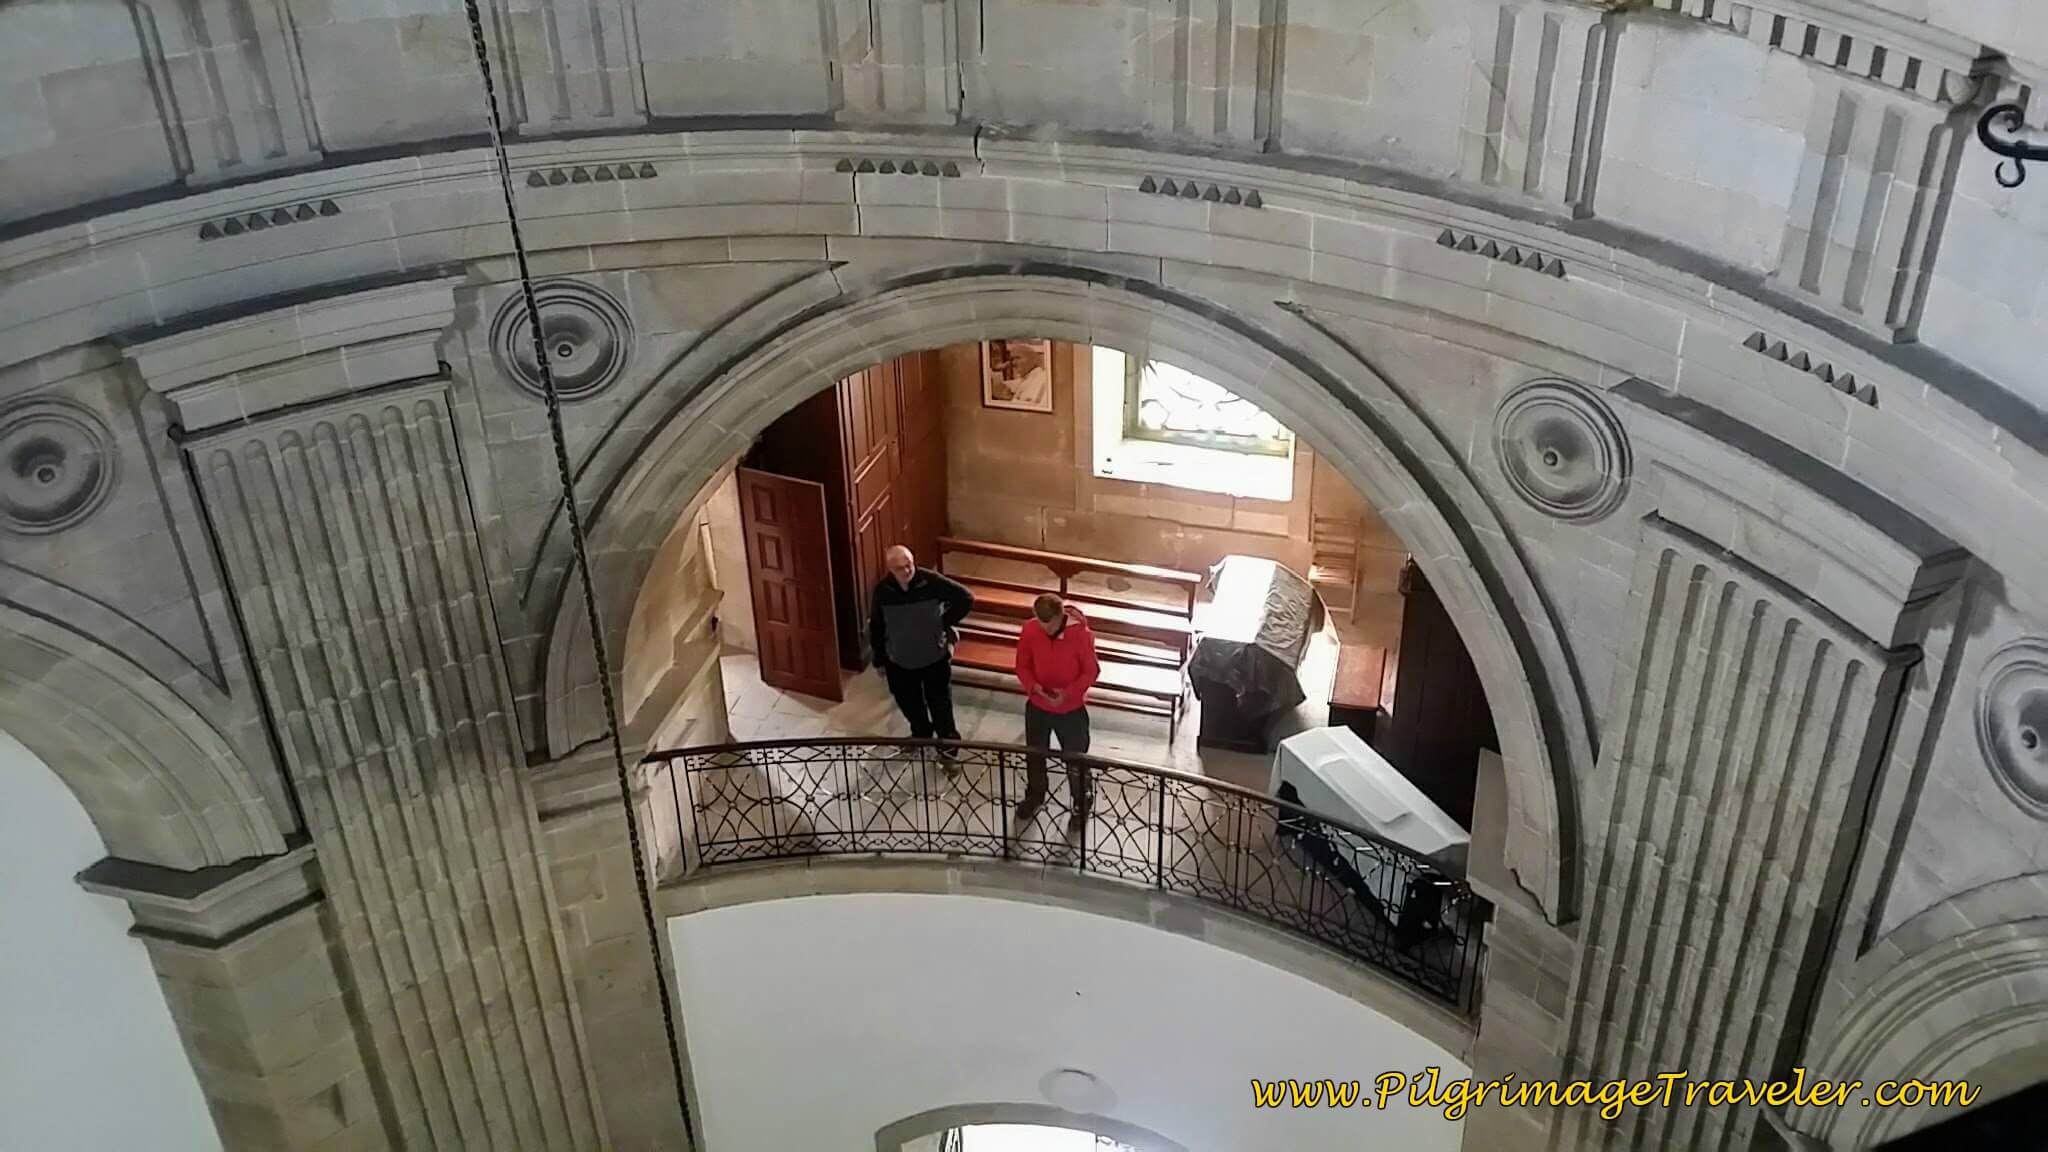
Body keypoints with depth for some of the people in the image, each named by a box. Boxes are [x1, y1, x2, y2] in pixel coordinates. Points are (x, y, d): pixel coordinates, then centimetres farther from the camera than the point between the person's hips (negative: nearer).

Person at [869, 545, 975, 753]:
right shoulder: (883, 590, -13)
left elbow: (966, 599, -11)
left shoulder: (932, 581, -20)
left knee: (940, 704, 12)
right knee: (909, 704, 21)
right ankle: (921, 735, 48)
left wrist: (945, 622, -10)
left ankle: (948, 742, 33)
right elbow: (875, 627, 0)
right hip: (899, 661, 2)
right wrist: (879, 659, 6)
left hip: (934, 657, -2)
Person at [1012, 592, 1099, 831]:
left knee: (1075, 759, 14)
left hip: (1071, 709, -3)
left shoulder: (1080, 633, -24)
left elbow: (1091, 671, -13)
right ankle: (1034, 797, 48)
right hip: (1037, 706, 3)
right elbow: (1022, 665, -3)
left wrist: (1068, 692, -27)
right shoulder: (1029, 630, -16)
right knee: (1034, 756, 22)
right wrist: (1033, 686, -23)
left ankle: (1082, 804, 37)